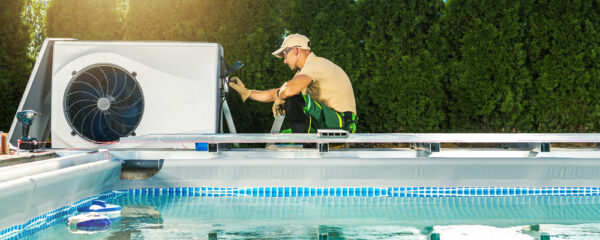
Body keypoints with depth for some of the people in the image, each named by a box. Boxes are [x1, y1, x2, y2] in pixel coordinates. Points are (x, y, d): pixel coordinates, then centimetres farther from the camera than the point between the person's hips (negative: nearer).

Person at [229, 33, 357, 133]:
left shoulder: (315, 64, -14)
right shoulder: (305, 70, 19)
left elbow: (289, 90, -31)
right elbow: (277, 94, 23)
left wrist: (279, 99, -9)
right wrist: (246, 92, 22)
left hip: (340, 122, -10)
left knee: (293, 100, -24)